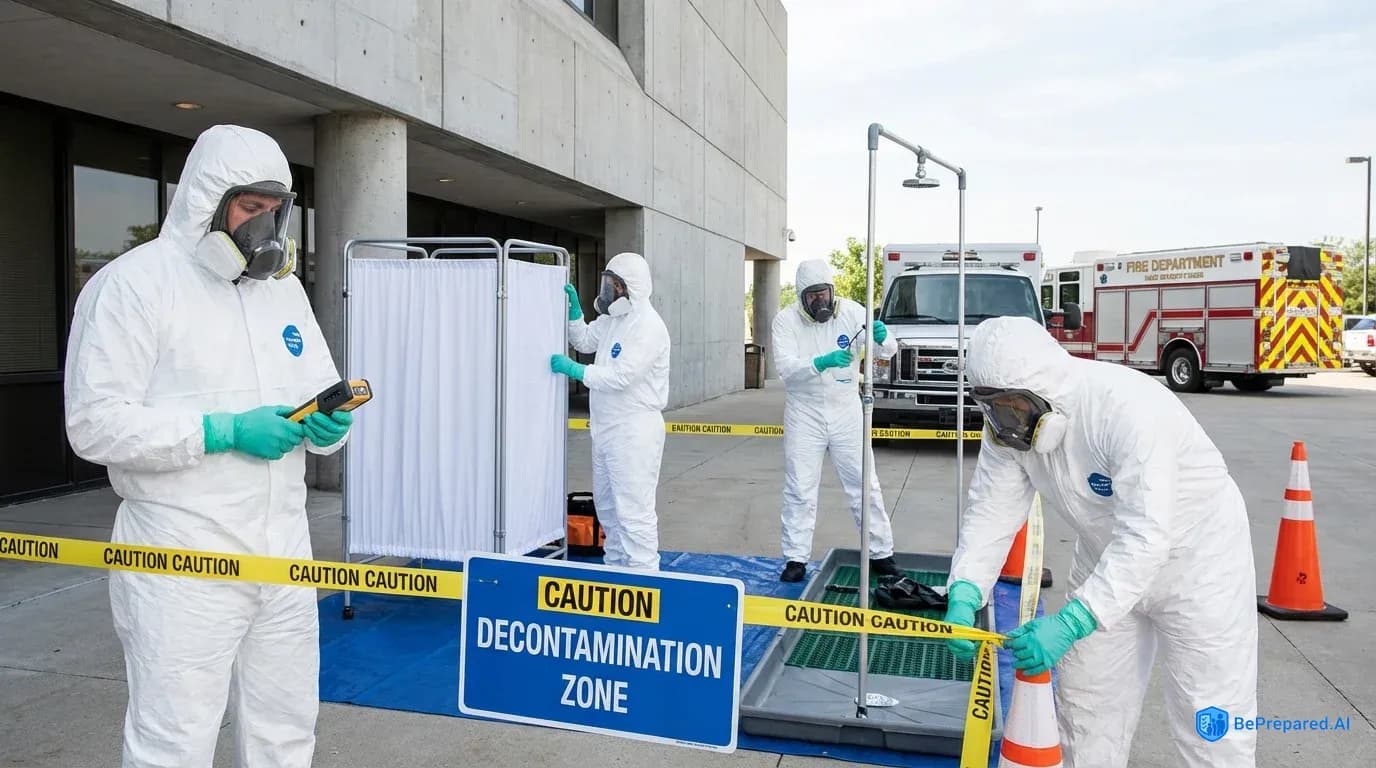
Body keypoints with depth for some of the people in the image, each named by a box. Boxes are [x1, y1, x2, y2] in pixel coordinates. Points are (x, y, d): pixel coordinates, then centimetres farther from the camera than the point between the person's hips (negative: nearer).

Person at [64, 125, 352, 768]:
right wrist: (224, 432, -20)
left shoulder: (285, 287, 14)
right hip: (184, 561, -6)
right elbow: (96, 424, -13)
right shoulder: (133, 283, -6)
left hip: (285, 545, 6)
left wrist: (326, 425, -6)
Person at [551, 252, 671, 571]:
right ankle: (616, 566, 33)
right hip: (606, 428, 10)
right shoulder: (613, 320, 11)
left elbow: (622, 376, -24)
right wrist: (574, 307, 10)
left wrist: (574, 369, -18)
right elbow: (584, 340, 25)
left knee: (633, 509, -8)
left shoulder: (648, 326, -17)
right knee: (607, 505, 19)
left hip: (634, 432, -10)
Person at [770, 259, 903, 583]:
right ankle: (796, 559, 13)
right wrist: (820, 363, -37)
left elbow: (887, 352, -8)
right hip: (804, 414, -1)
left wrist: (881, 340, -32)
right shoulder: (786, 320, -9)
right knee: (799, 491, 2)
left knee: (865, 486, 7)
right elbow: (785, 367, -20)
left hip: (846, 412, 1)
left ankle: (881, 554, 20)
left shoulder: (851, 312, -6)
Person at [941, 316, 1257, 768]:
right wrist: (964, 596, -30)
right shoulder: (1008, 424, -15)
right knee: (1085, 702, 13)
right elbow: (990, 512, -15)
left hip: (1197, 557, -6)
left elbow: (1145, 537, -39)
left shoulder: (1128, 407, -35)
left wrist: (1071, 623, -45)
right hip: (1109, 561, 6)